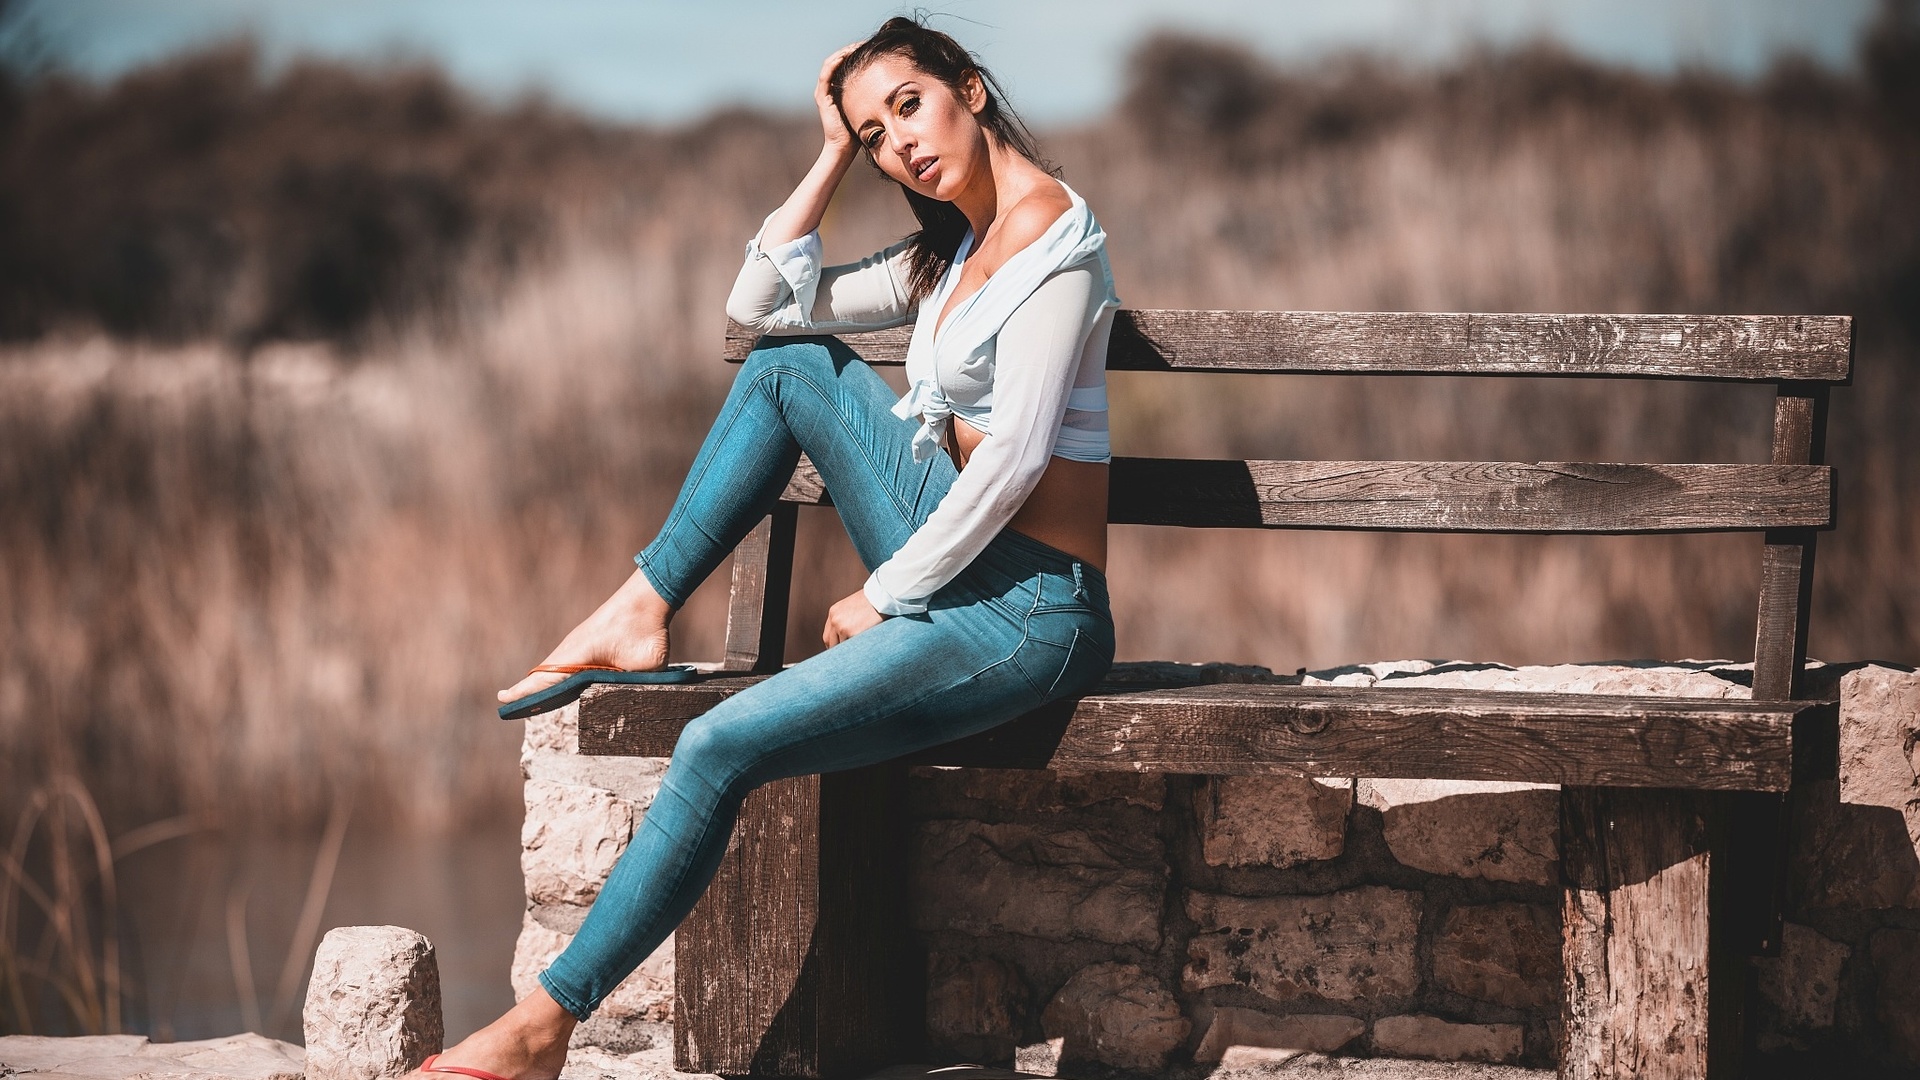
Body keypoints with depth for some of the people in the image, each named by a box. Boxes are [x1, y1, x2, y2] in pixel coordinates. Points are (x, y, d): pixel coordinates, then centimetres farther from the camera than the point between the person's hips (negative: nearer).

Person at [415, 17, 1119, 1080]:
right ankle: (641, 611, 7)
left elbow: (1013, 458, -20)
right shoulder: (954, 251, 16)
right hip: (957, 563, 9)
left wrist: (884, 598, -13)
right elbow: (763, 303, 18)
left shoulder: (1048, 230, -13)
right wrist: (835, 154, 12)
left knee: (720, 746, -19)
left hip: (1028, 611, -9)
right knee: (792, 362, 9)